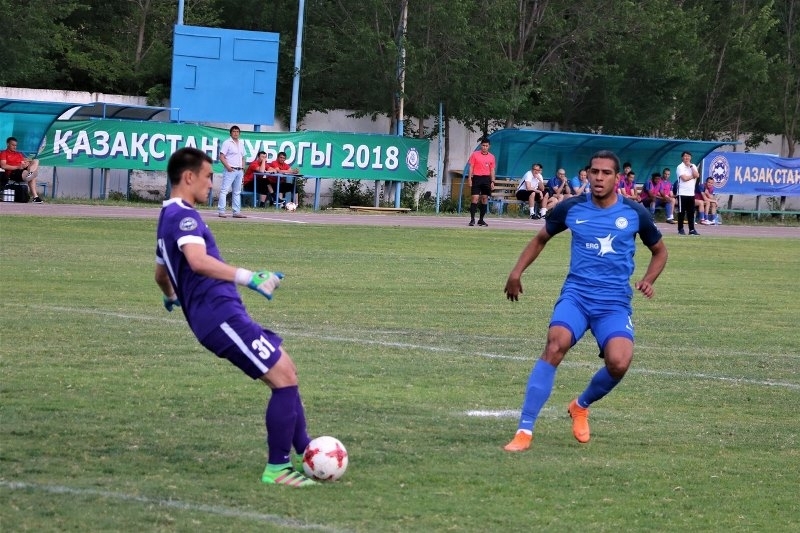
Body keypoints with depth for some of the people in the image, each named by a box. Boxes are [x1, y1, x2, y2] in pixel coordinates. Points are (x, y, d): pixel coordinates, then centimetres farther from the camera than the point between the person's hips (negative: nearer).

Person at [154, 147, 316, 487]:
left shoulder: (170, 217, 21)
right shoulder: (183, 215, -12)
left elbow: (161, 274, 37)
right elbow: (198, 261, -32)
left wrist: (171, 297, 58)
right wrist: (249, 278, -40)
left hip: (222, 314, 11)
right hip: (221, 314, -11)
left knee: (285, 372, 16)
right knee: (284, 379, -11)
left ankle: (305, 451, 19)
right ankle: (277, 468, -7)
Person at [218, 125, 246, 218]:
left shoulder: (240, 144, 15)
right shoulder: (227, 143, -5)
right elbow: (221, 157, -10)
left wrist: (242, 166, 10)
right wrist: (227, 166, -19)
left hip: (239, 171, 8)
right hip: (230, 170, -8)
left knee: (237, 192, 10)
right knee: (224, 190, -9)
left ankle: (236, 211, 14)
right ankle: (221, 211, -11)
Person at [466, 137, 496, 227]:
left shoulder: (491, 157, 9)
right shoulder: (475, 154, 2)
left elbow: (492, 170, 11)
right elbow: (471, 167, 2)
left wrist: (492, 181, 3)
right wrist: (469, 178, -7)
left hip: (486, 179, 3)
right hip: (476, 178, -3)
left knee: (485, 198, 2)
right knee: (475, 198, -10)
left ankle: (481, 220, 10)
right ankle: (472, 219, -9)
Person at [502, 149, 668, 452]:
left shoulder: (635, 214, 2)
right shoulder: (571, 209, 4)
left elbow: (659, 250, 19)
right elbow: (541, 239, 22)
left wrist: (648, 279, 1)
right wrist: (517, 272, 10)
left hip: (615, 302, 0)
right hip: (576, 294, 0)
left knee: (619, 363, -24)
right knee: (555, 345, -28)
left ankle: (581, 406, 12)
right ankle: (524, 431, -26)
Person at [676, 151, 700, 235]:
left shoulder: (693, 166, 12)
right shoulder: (680, 167, -6)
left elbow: (697, 175, -4)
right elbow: (684, 178, -18)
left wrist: (691, 166, -6)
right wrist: (693, 176, -2)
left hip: (691, 193, 5)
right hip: (682, 193, -5)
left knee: (691, 212, 5)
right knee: (682, 212, -1)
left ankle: (692, 229, 6)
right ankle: (680, 229, 6)